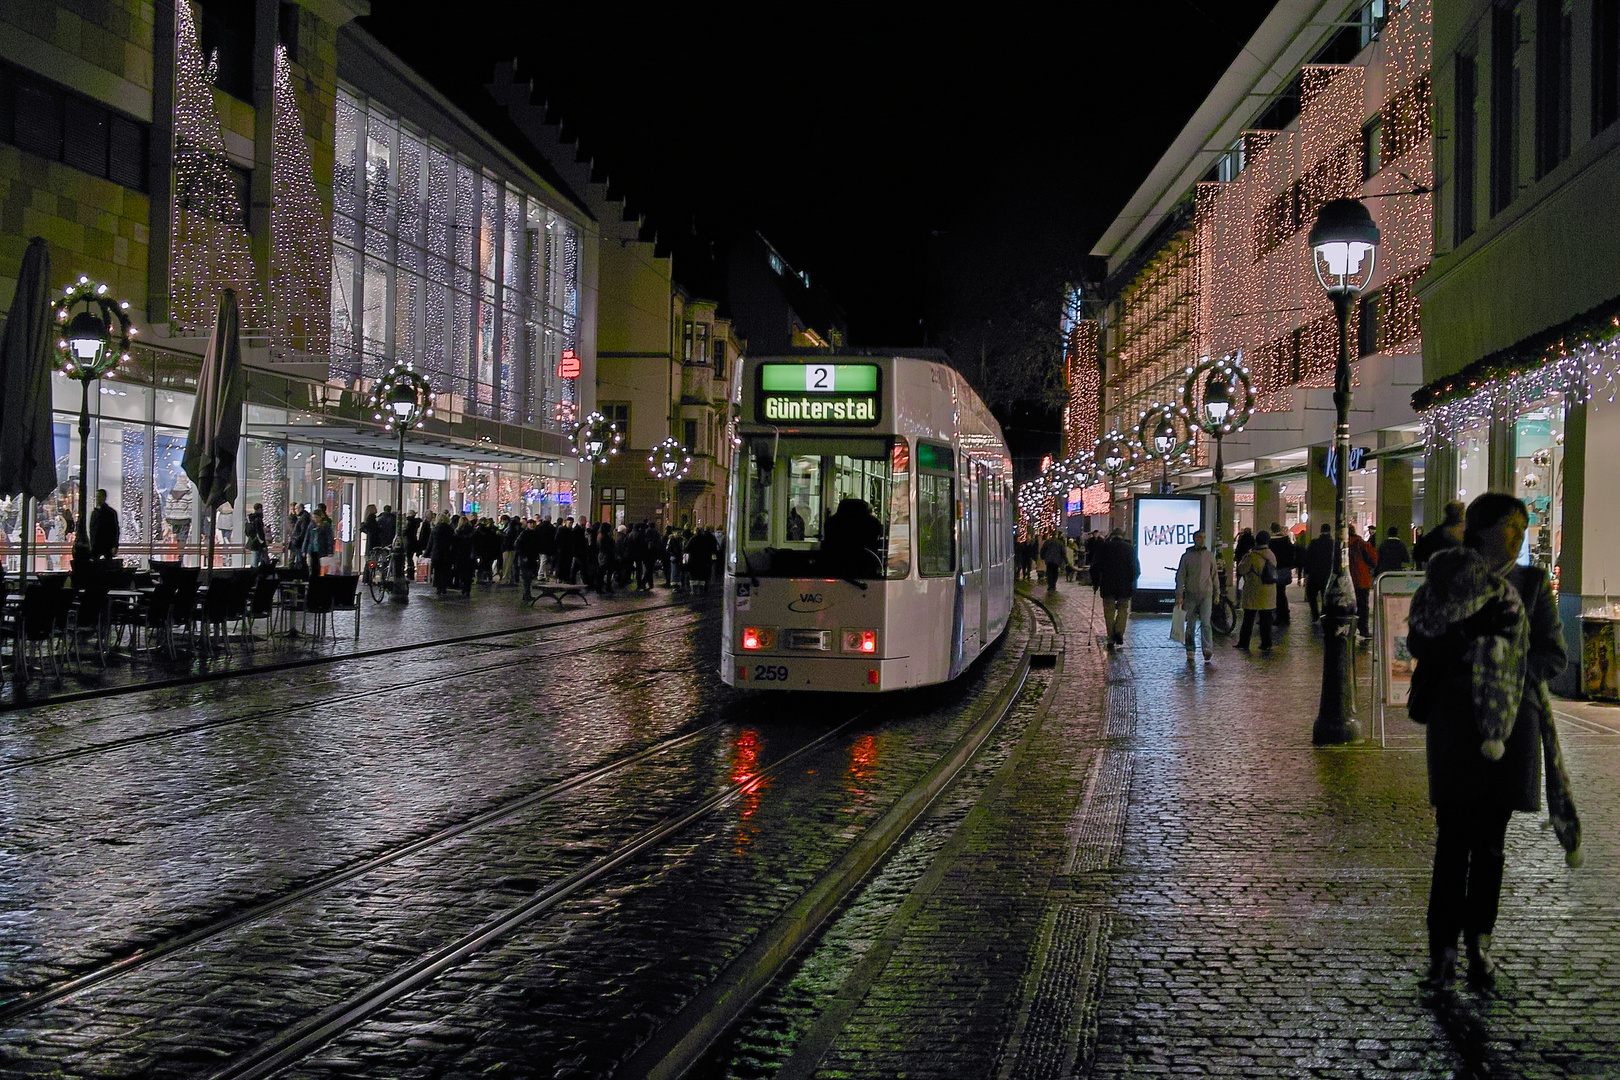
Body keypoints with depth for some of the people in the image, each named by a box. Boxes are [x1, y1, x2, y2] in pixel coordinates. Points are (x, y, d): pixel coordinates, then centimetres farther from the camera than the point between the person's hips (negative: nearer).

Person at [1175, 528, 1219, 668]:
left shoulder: (1210, 555, 8)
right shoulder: (1187, 556, 3)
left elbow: (1214, 575, 15)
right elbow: (1180, 576, 3)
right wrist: (1179, 596, -4)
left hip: (1206, 595, 0)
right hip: (1191, 595, 0)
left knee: (1205, 624, -11)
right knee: (1190, 625, 6)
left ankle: (1208, 654, -16)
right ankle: (1190, 652, 18)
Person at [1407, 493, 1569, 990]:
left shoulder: (1531, 583, 10)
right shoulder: (1446, 575, 5)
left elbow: (1554, 655, 7)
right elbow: (1418, 641, -2)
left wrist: (1509, 662, -10)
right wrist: (1473, 646, -15)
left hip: (1512, 721, 2)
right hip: (1456, 719, -2)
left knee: (1491, 839, 5)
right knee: (1453, 837, -6)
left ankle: (1479, 944, 15)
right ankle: (1443, 951, -4)